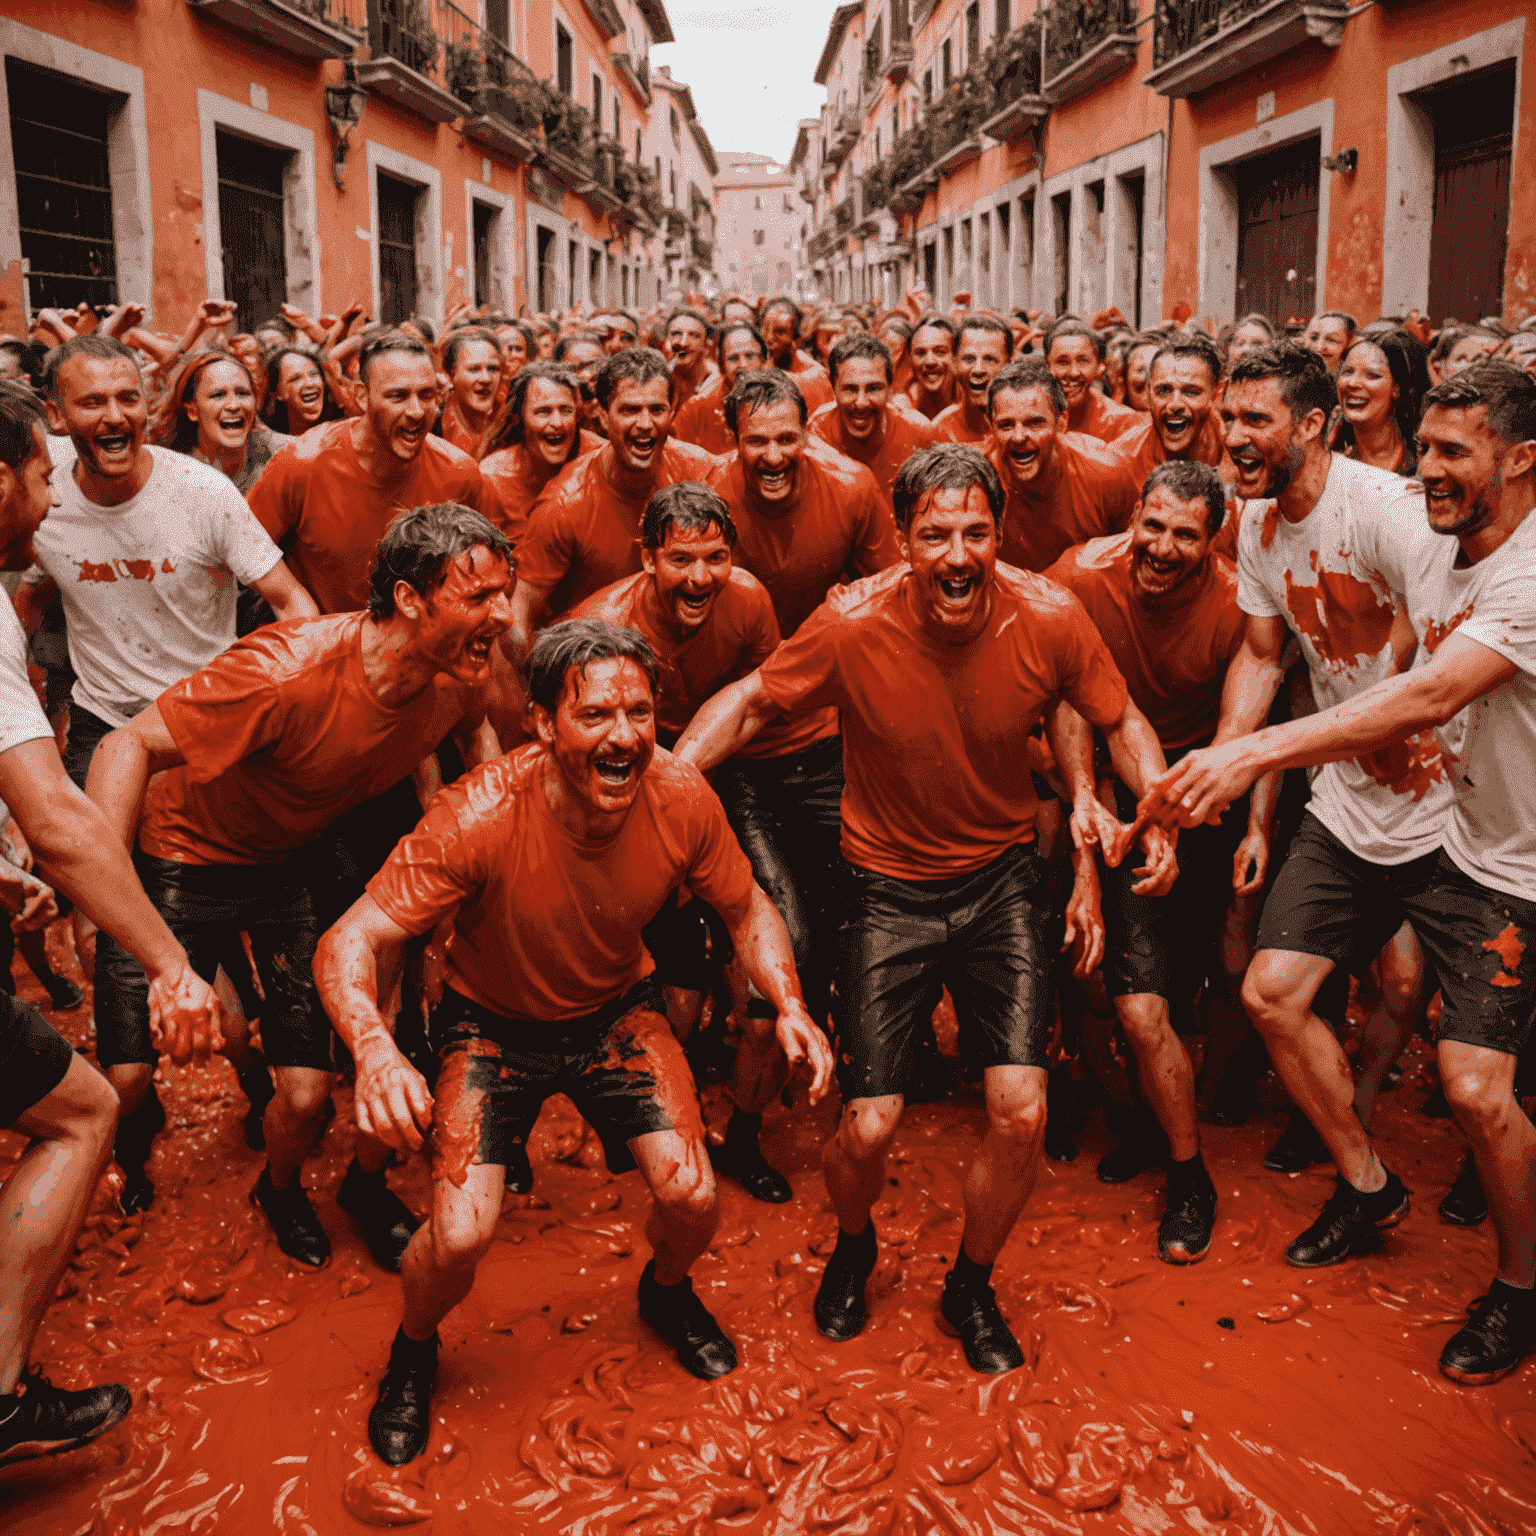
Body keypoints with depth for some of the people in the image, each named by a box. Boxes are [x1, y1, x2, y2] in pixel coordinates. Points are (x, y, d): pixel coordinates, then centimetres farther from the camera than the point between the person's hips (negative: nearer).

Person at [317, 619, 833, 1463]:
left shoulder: (680, 796, -22)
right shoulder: (481, 817, -33)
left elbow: (747, 908, -3)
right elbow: (349, 943, -31)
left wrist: (788, 1002, -21)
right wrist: (374, 1049, -51)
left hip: (617, 1009, 3)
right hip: (493, 1021, -2)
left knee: (694, 1200, -10)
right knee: (460, 1237, -17)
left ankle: (667, 1292, 30)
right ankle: (413, 1350, 20)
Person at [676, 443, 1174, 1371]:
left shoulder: (1049, 618, -15)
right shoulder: (854, 625, -19)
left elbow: (1123, 722, 2)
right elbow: (749, 702, -4)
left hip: (1002, 875, 1)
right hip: (891, 884, -1)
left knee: (1023, 1111, -9)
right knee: (869, 1128, -6)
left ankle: (972, 1287, 23)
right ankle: (854, 1249, 33)